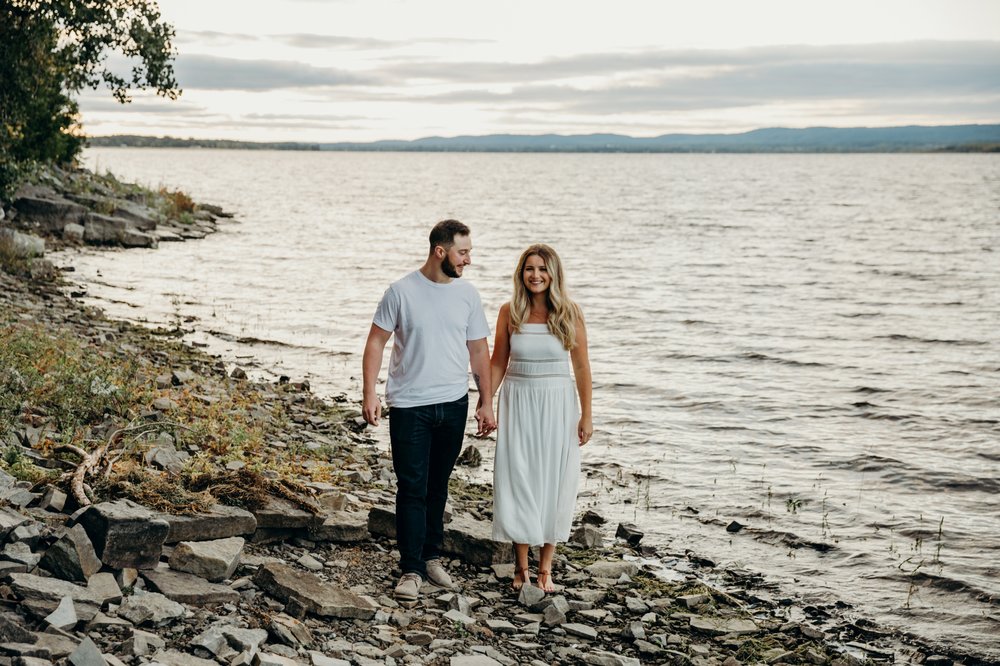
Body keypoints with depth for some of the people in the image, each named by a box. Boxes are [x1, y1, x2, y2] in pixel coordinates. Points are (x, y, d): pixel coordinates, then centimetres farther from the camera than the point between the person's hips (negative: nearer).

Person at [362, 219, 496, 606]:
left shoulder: (467, 295, 4)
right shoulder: (402, 291, -7)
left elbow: (478, 351, 10)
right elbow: (376, 342, -3)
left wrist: (487, 403, 8)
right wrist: (370, 394, -11)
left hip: (453, 405, 3)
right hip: (409, 405, -3)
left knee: (437, 486, 12)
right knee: (412, 489, -3)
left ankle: (431, 556, 24)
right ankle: (412, 570, 1)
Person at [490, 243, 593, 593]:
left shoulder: (569, 313, -5)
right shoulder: (509, 312, -1)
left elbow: (581, 367, -2)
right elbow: (498, 362, 7)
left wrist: (586, 415, -3)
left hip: (557, 406, -1)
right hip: (518, 403, 1)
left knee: (553, 485, 5)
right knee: (517, 483, 2)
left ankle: (545, 568, 16)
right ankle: (521, 567, 15)